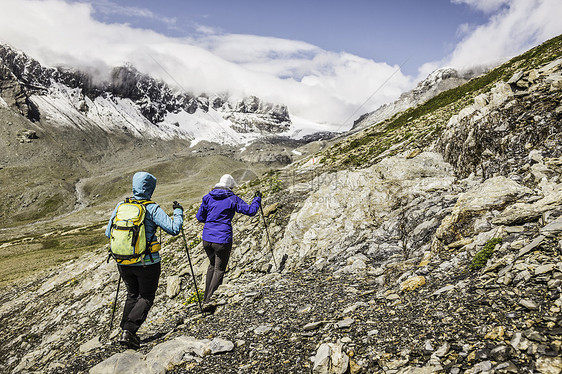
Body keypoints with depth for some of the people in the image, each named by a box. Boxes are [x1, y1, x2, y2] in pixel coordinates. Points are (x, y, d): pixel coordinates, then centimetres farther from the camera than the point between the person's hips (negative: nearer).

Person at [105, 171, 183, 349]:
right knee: (146, 297, 12)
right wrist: (178, 212, -3)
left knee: (132, 295, 24)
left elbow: (108, 233, 9)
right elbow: (174, 229, -20)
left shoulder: (120, 206, 1)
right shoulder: (153, 209, -14)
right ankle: (129, 331, -1)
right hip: (147, 262, -5)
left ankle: (126, 331, 21)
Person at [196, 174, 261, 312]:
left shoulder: (208, 197, 5)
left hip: (207, 238, 5)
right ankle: (208, 301, 0)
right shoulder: (232, 199, -6)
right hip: (222, 240, -5)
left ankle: (206, 298, 29)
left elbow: (199, 217, 10)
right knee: (219, 270, 8)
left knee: (212, 265, 25)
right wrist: (257, 199, 15)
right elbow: (251, 210, -1)